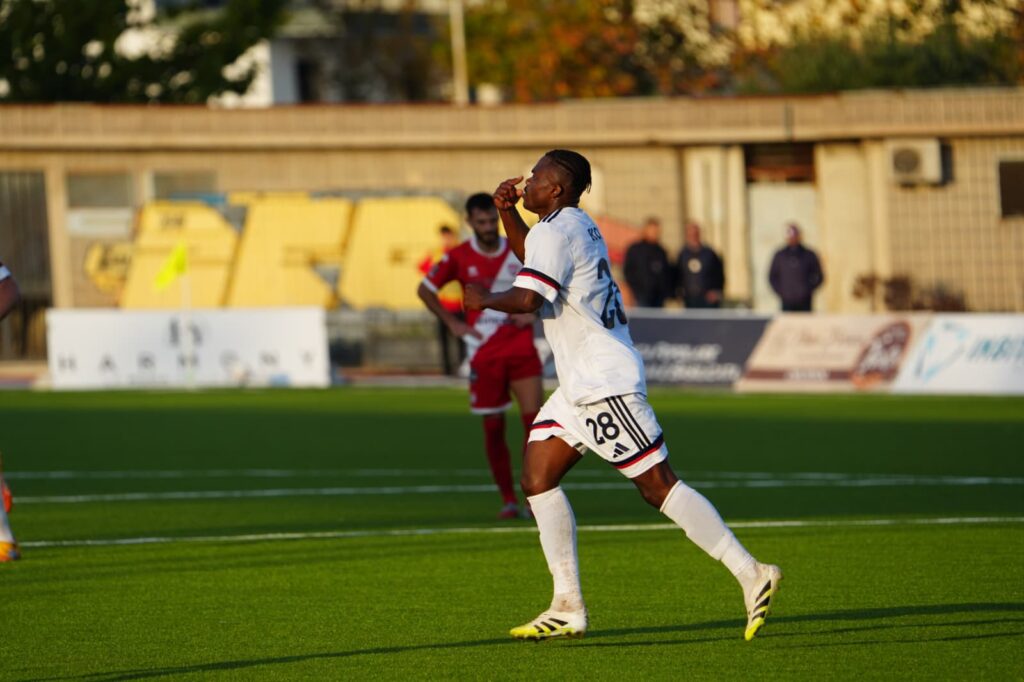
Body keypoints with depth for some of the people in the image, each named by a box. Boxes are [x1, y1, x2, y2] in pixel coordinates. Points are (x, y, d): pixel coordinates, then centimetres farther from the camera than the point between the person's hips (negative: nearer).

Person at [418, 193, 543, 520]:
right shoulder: (459, 257, -3)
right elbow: (425, 289, 9)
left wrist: (534, 311, 0)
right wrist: (453, 323, 2)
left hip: (521, 348, 0)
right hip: (484, 353, 0)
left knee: (534, 419, -11)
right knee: (493, 428, 2)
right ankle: (508, 500, 11)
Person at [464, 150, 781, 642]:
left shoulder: (556, 231, -15)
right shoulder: (577, 224, 16)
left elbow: (527, 298, -26)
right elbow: (530, 255, 37)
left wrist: (483, 300, -8)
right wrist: (507, 212, 21)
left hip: (604, 386, -10)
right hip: (579, 386, 10)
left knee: (658, 486, -10)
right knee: (537, 477, 6)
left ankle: (751, 575, -9)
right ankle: (568, 608, 5)